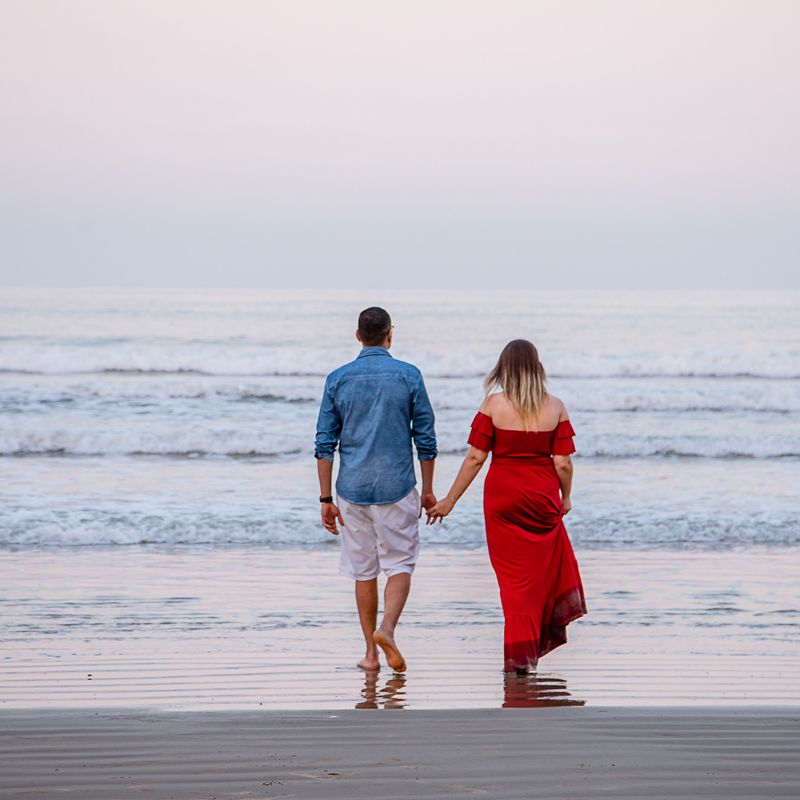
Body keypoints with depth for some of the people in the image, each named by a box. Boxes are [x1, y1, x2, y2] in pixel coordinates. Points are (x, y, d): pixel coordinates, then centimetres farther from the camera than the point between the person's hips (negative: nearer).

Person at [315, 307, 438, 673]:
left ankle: (371, 652, 14)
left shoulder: (338, 379, 2)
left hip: (353, 489, 2)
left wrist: (326, 498, 5)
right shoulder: (408, 376, -3)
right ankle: (386, 628, -19)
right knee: (400, 566, 6)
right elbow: (426, 439, 0)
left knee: (363, 572, 11)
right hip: (396, 488, -2)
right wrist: (428, 490, 10)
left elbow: (325, 444, 1)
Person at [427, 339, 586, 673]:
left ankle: (521, 652, 4)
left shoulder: (494, 404, -6)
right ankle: (550, 631, 24)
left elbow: (475, 458, -8)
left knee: (514, 575, 6)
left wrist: (449, 501, -1)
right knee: (548, 563, 23)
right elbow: (563, 463, -3)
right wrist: (566, 497, 15)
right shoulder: (555, 407, -2)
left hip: (502, 497, -1)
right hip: (542, 496, 1)